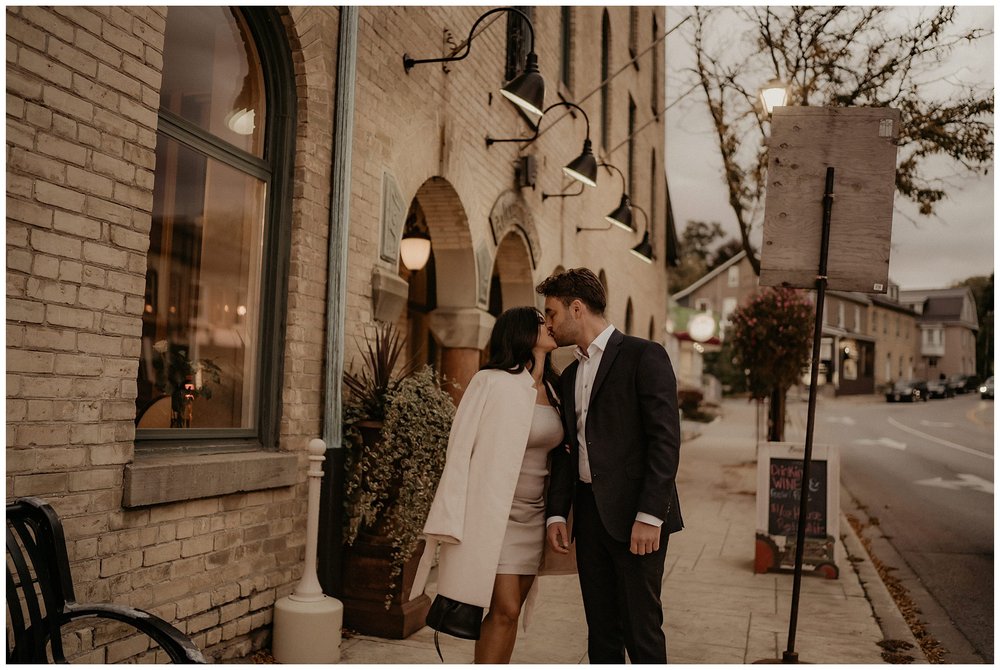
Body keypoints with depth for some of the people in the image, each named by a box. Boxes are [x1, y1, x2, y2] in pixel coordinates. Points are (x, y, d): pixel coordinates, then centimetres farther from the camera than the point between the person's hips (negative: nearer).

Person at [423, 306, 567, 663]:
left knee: (509, 610, 8)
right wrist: (454, 519, -13)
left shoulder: (550, 389, 10)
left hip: (532, 516, 7)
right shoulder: (493, 382, -11)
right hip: (492, 514, -6)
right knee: (505, 610, -10)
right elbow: (461, 447, -11)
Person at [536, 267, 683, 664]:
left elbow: (666, 439, -13)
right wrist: (556, 512, 8)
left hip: (635, 514, -7)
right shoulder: (570, 375, 17)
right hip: (589, 512, 7)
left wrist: (649, 515, -18)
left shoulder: (643, 356, -6)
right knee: (602, 632, 11)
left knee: (641, 629, -1)